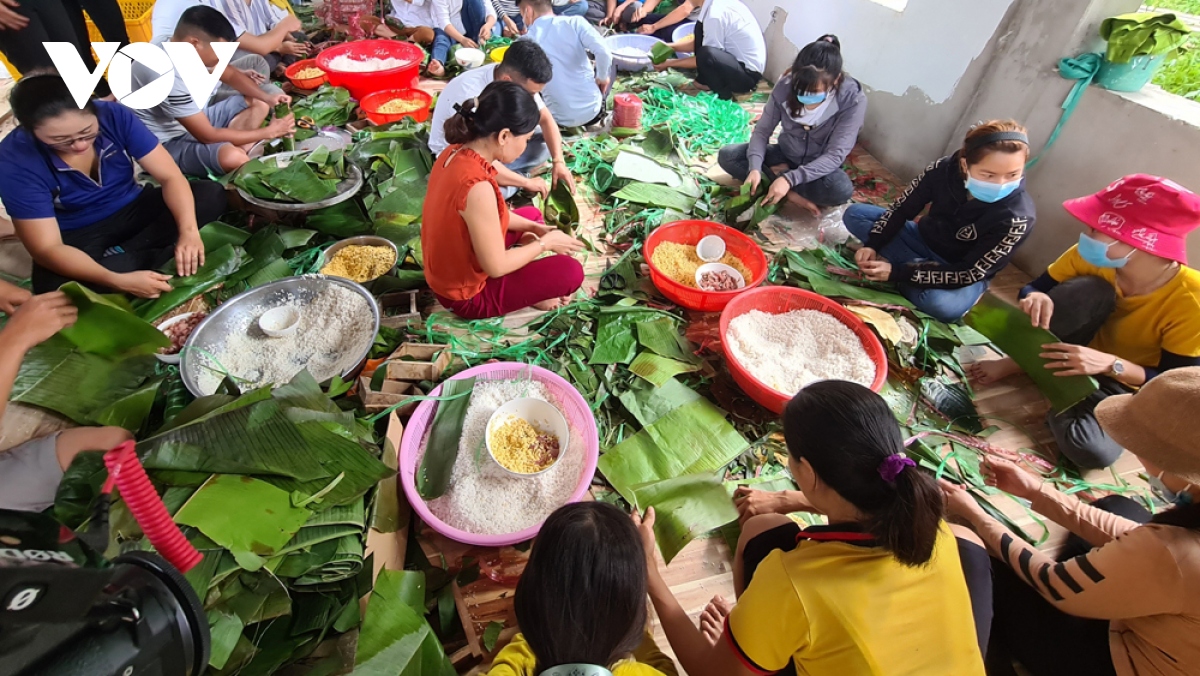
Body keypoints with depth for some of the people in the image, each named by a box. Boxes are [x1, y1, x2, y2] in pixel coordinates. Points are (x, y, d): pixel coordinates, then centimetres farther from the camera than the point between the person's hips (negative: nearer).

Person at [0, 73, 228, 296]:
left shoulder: (114, 116, -19)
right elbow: (46, 249, -25)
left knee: (211, 194, -20)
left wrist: (188, 230, -39)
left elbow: (170, 177, -20)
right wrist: (119, 281, -41)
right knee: (56, 291, -34)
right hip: (78, 237, -3)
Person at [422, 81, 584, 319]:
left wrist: (533, 228, 2)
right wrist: (545, 243, -12)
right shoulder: (477, 185, -34)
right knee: (570, 271, -11)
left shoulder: (457, 153, -7)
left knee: (532, 215, 20)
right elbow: (496, 266, -26)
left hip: (448, 271, 9)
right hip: (467, 295, -9)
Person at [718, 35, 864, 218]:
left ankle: (776, 174, -14)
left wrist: (790, 179, -40)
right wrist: (755, 167, -31)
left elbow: (835, 155, -27)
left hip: (819, 166, -3)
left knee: (842, 190, -37)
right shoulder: (785, 86, -18)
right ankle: (792, 195, -22)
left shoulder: (853, 100, -24)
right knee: (727, 156, -18)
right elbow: (762, 130, -12)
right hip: (785, 155, 3)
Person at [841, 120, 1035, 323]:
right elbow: (902, 209, -7)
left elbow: (968, 274, -27)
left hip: (963, 274, -4)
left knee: (943, 305, -39)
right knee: (855, 214, -10)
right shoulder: (945, 169, -21)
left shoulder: (1016, 218, -29)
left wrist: (897, 273, -34)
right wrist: (872, 245, -21)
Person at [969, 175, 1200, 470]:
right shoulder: (1091, 255, -20)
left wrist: (1110, 364, -39)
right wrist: (1036, 299, -35)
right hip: (1075, 352, 2)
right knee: (1086, 289, -33)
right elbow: (1032, 289, -8)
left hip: (1122, 380, -2)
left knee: (1092, 451, -34)